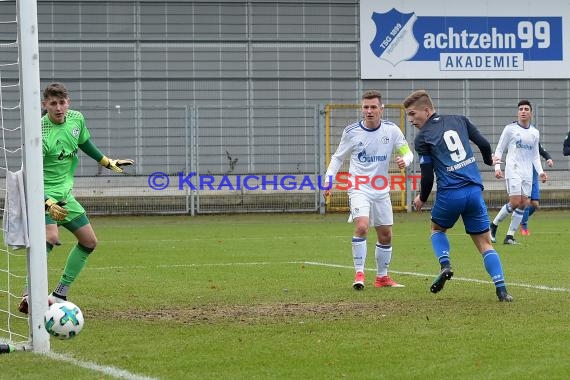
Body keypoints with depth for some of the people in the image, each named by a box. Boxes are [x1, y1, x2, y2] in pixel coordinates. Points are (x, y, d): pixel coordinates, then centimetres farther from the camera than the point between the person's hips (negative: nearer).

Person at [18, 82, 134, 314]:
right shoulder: (40, 134, -24)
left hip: (65, 193, 8)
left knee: (89, 242, 11)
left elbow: (84, 143, 20)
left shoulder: (76, 119, -2)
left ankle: (59, 295, 17)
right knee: (51, 236, -32)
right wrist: (48, 204, -39)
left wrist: (108, 162, 26)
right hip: (44, 194, -8)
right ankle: (30, 293, -32)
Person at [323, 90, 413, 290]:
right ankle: (359, 273, -17)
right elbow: (338, 157, 6)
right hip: (359, 188, -3)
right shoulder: (352, 131, -6)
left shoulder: (391, 130, -4)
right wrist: (329, 179, -7)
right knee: (361, 226, -25)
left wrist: (404, 160, -21)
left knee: (385, 235, 9)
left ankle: (382, 277, 26)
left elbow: (407, 152, 3)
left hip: (381, 190, 3)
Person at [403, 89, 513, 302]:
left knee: (437, 229, 27)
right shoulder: (459, 121, 11)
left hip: (450, 194, -3)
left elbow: (427, 176, -2)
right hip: (474, 190, 3)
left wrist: (422, 199, 17)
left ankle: (445, 265, 3)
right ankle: (501, 290, -6)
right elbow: (484, 144, 9)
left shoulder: (422, 138, -1)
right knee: (485, 243, 8)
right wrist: (489, 161, 32)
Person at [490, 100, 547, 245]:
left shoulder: (535, 133, 14)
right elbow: (499, 149, 2)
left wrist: (540, 172, 7)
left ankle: (510, 236, 3)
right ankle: (494, 225, 5)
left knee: (523, 204, -3)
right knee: (515, 202, -15)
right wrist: (497, 167, -9)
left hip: (527, 173, 5)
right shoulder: (510, 128, 0)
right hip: (513, 171, -5)